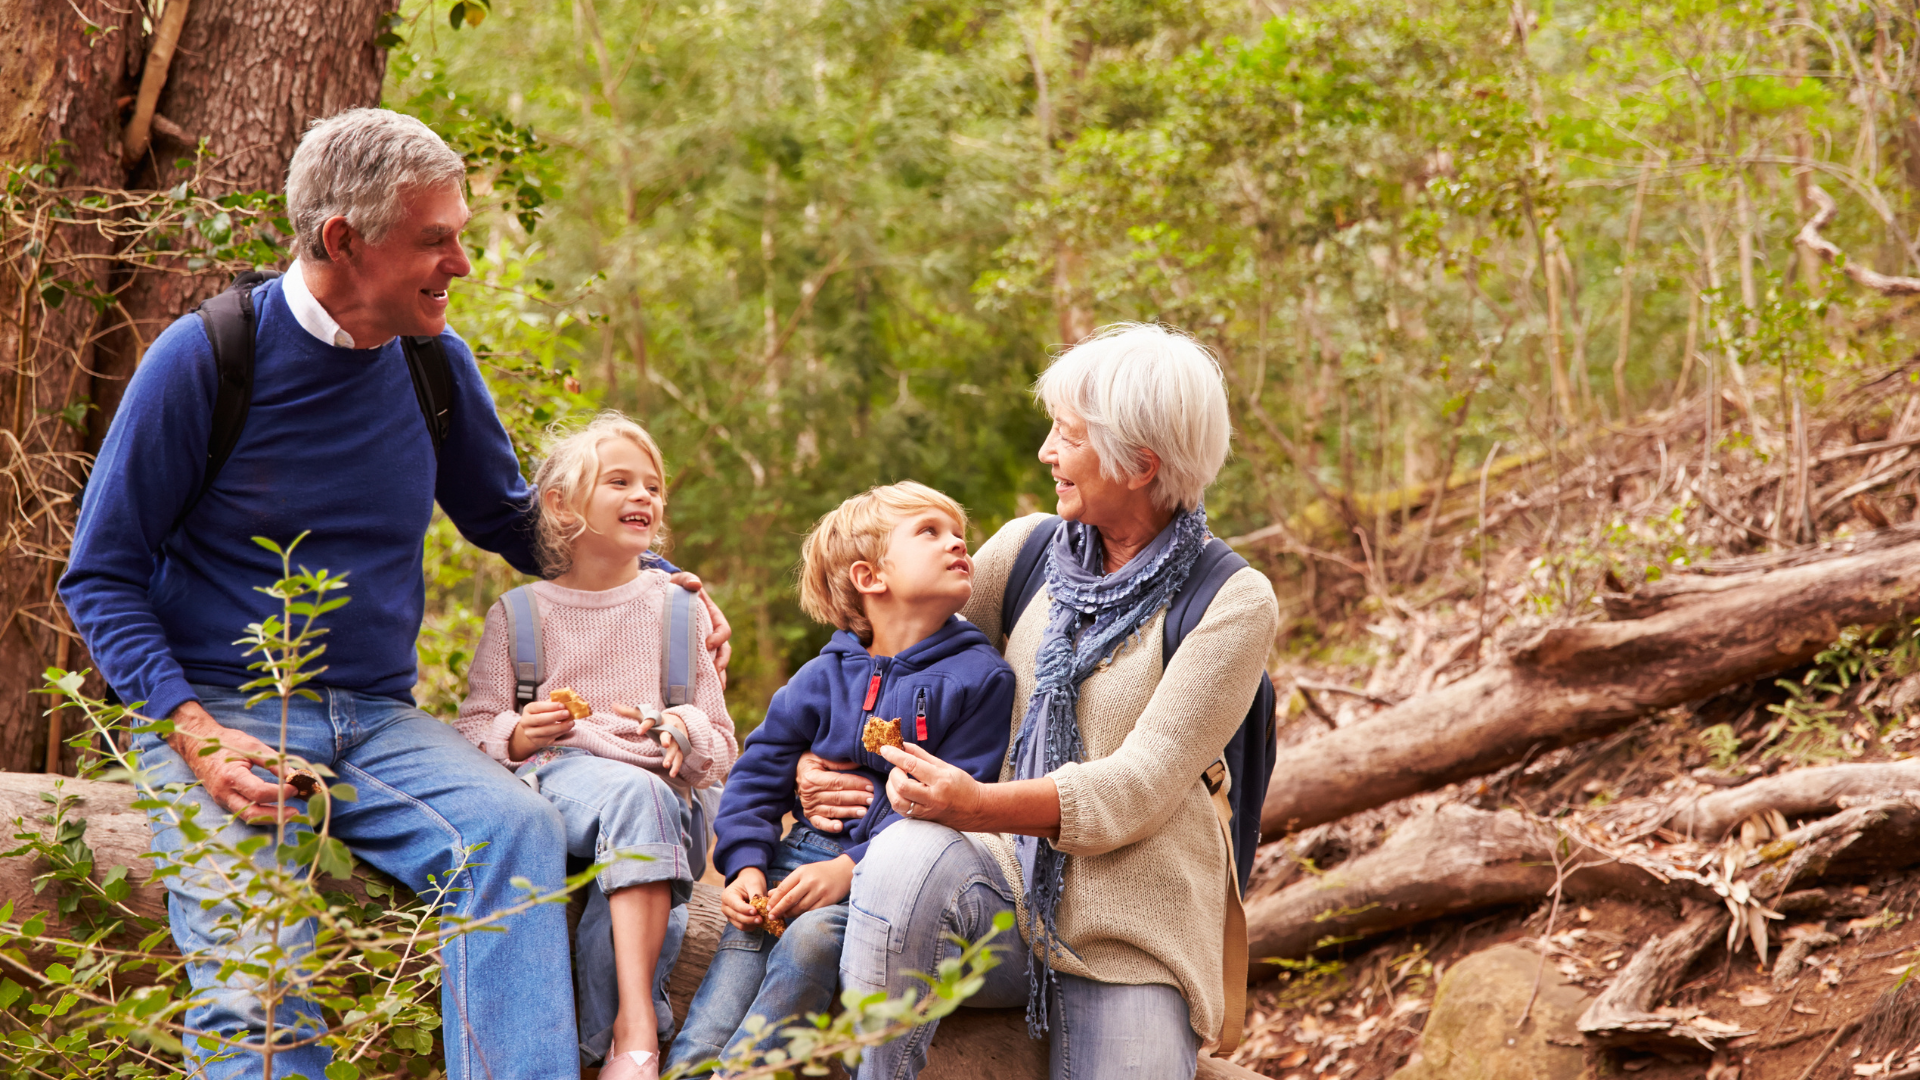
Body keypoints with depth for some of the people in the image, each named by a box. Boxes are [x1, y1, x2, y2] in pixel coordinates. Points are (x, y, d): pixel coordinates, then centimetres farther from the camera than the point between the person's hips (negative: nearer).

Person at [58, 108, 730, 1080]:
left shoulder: (435, 362, 7)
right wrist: (193, 734, -17)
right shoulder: (202, 360, -7)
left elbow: (508, 520, 25)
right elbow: (102, 576, -2)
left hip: (378, 722, 4)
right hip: (220, 711, -4)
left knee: (516, 825, -28)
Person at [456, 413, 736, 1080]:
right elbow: (475, 731, 10)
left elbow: (723, 750, 15)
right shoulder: (519, 614, 13)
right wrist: (519, 736, -13)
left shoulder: (678, 609, 16)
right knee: (636, 792, -38)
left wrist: (689, 735, -9)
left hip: (661, 793, 1)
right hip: (551, 777, -1)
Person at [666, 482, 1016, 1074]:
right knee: (744, 937, -22)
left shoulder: (979, 676, 0)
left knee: (810, 939, -29)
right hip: (806, 851, 4)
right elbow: (758, 775, 17)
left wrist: (851, 869, -17)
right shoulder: (823, 677, 13)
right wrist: (745, 865, -2)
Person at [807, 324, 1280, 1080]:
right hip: (1003, 876, 3)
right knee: (903, 860, -34)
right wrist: (818, 755, 3)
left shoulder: (1234, 603, -4)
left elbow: (1139, 786, -14)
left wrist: (981, 806, -29)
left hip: (1126, 922, -3)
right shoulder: (1028, 550, 9)